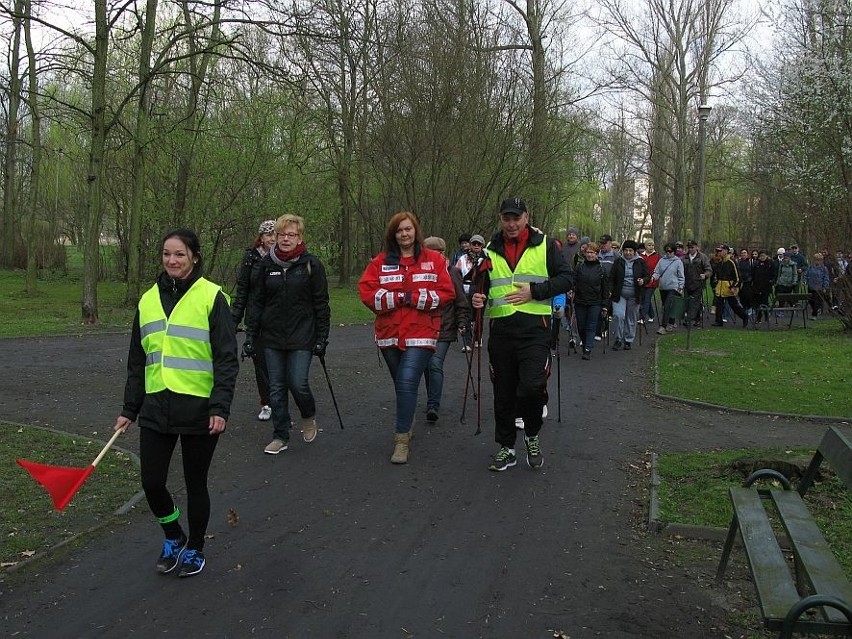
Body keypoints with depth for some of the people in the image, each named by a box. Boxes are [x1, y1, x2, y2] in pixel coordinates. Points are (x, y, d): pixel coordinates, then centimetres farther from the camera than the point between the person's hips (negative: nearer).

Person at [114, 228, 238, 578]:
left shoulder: (211, 296, -7)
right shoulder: (149, 300, 9)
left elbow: (227, 359, -9)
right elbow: (137, 362, 15)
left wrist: (220, 407, -17)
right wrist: (129, 410, 15)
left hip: (199, 409, -4)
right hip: (156, 408, 4)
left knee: (195, 483, 9)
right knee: (151, 482, 4)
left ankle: (194, 549, 32)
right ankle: (174, 537, 32)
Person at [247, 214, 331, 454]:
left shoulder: (311, 264, -3)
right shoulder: (267, 264, 6)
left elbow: (321, 304, -2)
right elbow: (258, 301, 12)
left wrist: (322, 337, -6)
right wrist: (251, 332, 7)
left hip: (302, 337, -3)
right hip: (272, 337, 4)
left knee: (298, 384, -8)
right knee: (276, 388, 6)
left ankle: (308, 417, 24)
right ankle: (280, 436, 18)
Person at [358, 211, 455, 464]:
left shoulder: (434, 260, 3)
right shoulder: (380, 262, 5)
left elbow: (446, 293, -3)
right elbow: (366, 293, -3)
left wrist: (414, 297, -13)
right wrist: (397, 298, -15)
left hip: (420, 334, -3)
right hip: (389, 334, 3)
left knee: (407, 383, -14)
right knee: (401, 384, 15)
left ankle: (402, 439, -7)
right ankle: (405, 427, 36)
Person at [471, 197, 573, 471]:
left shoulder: (544, 244, 3)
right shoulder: (491, 249, 12)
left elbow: (566, 279, 1)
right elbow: (481, 285, 20)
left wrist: (534, 291, -12)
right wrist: (479, 298, -3)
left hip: (534, 328, -3)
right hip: (500, 328, 3)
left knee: (532, 387, -16)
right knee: (503, 392, 10)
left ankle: (532, 436, 13)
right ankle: (506, 448, 25)